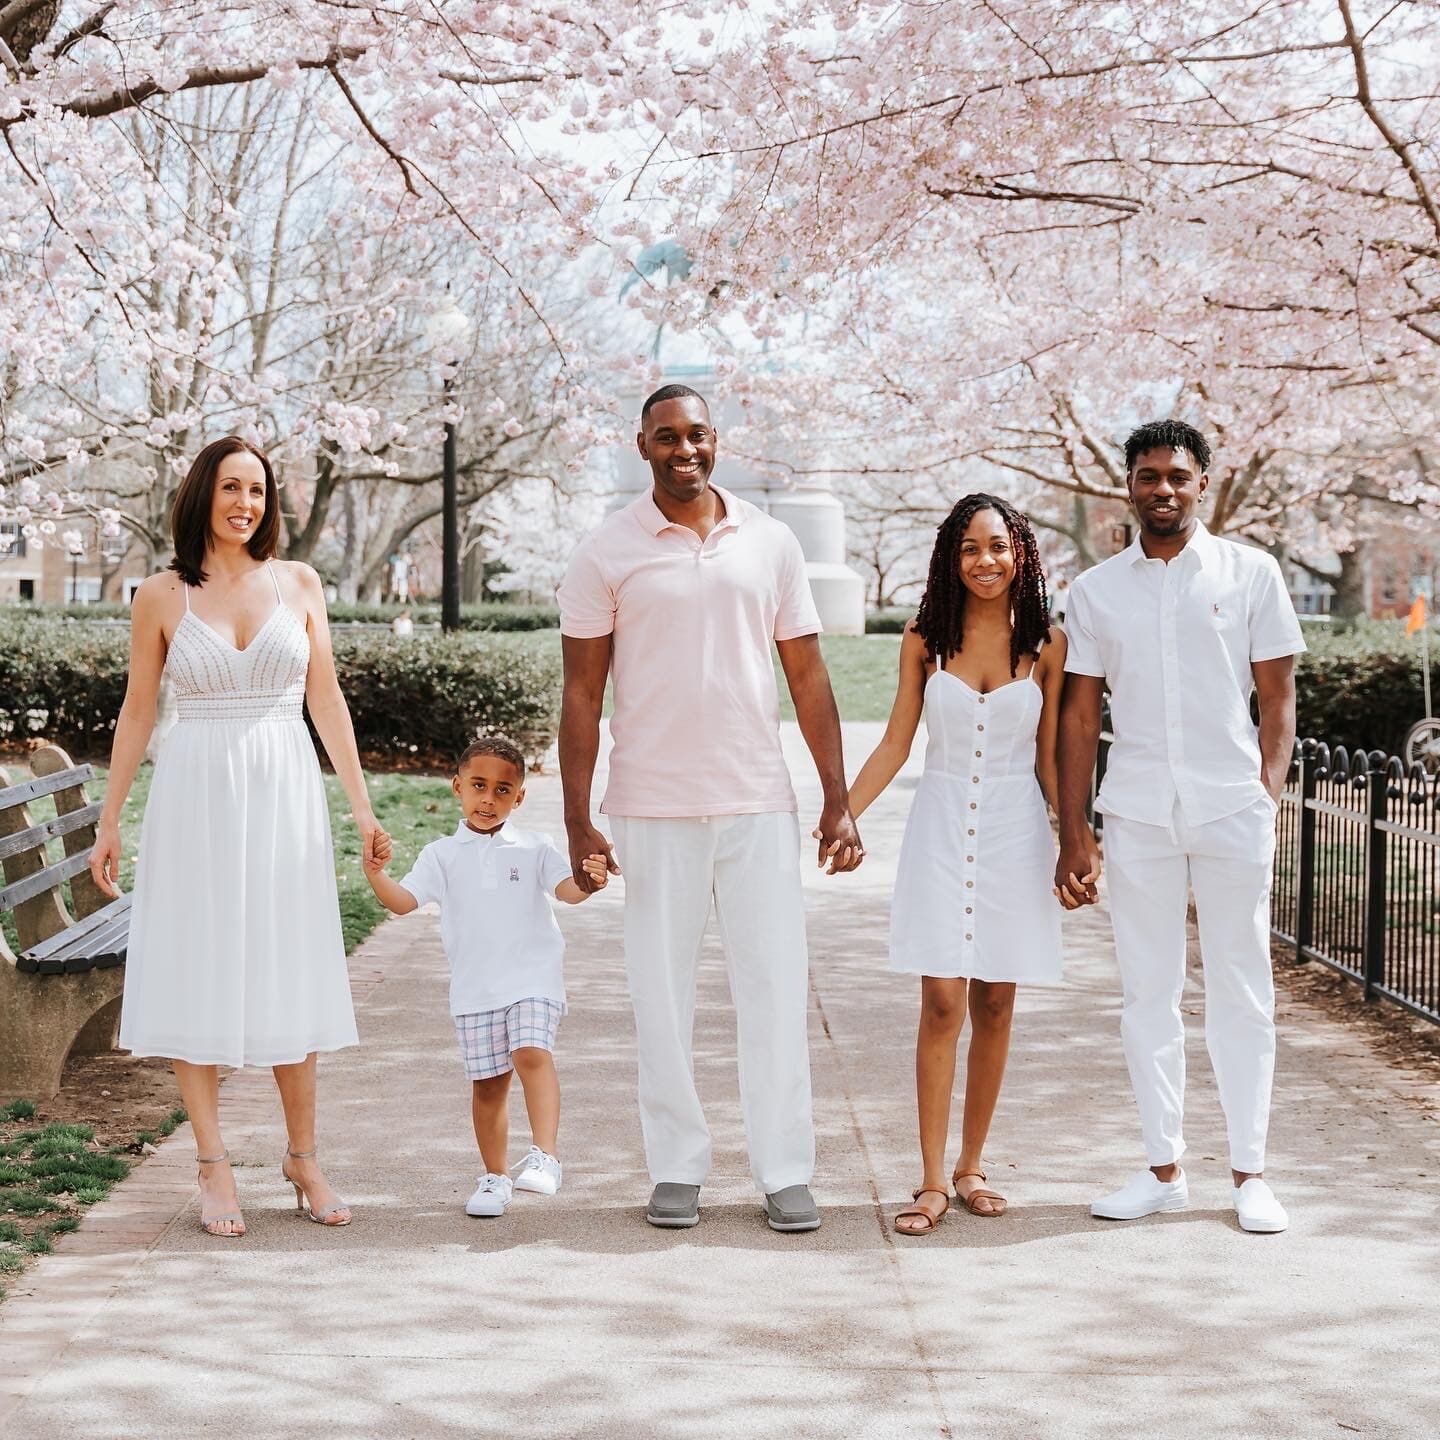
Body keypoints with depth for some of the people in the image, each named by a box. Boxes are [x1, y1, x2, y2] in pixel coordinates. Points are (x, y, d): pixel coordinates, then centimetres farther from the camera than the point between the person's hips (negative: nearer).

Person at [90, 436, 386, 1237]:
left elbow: (327, 701, 8)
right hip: (196, 797, -1)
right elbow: (137, 714, 7)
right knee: (197, 979, 0)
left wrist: (362, 804, 4)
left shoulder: (300, 585, 6)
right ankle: (216, 1170, 8)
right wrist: (110, 823, 6)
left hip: (284, 796, 1)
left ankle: (305, 1159, 15)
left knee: (290, 979, 5)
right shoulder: (161, 598, 2)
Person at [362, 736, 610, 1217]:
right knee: (488, 1082, 8)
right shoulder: (442, 855, 6)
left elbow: (567, 889, -9)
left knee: (532, 1053, -24)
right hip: (473, 988, 2)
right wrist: (375, 875, -23)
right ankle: (495, 1177, 20)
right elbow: (403, 901, -3)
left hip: (533, 978, -2)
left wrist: (590, 881, -32)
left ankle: (544, 1156, -27)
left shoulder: (534, 849, 4)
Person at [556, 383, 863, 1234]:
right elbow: (583, 692, 1)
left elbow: (808, 678, 8)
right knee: (663, 994, 5)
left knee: (776, 989, 2)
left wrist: (839, 801, 4)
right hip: (655, 809, -1)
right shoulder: (608, 554, 0)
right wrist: (579, 821, -3)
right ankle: (677, 1170, 17)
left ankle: (787, 1173, 10)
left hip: (759, 803, 1)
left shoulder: (771, 543, 6)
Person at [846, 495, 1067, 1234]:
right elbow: (895, 743, 5)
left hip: (1014, 832, 1)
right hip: (941, 828, 0)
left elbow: (1049, 759, 6)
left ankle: (971, 1166, 18)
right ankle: (932, 1182, -2)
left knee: (994, 1006, 5)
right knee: (942, 1003, -6)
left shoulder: (1045, 644, 2)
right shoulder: (925, 640, 3)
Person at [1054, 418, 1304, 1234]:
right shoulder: (1097, 591, 7)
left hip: (1232, 811, -2)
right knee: (1149, 994, 7)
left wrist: (1269, 797, -6)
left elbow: (1278, 698, 5)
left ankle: (1250, 1175, 11)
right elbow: (1080, 715, 8)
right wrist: (1073, 836, 4)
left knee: (1242, 994, 3)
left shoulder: (1251, 574, 3)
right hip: (1136, 815, 2)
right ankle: (1165, 1171, 16)